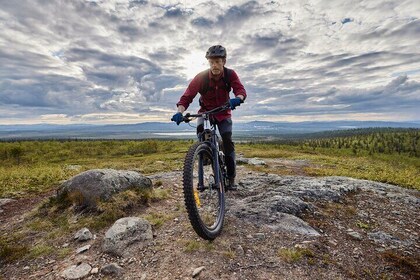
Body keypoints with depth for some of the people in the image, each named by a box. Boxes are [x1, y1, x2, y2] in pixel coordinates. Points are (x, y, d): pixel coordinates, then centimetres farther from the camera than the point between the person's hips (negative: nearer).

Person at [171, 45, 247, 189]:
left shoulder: (230, 74, -16)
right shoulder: (201, 77, -21)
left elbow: (241, 90, -28)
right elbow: (187, 96, -24)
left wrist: (237, 99, -52)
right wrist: (180, 112, -42)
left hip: (224, 113, 0)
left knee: (228, 141, -14)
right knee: (201, 132, -30)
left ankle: (231, 177, -2)